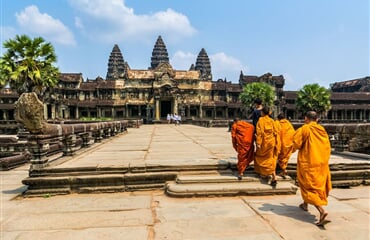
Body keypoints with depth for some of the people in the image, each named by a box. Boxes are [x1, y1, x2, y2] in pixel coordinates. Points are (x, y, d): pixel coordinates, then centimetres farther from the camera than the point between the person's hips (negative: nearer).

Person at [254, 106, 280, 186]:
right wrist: (276, 143, 8)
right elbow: (276, 132, 2)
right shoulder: (272, 121, 4)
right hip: (272, 142, 4)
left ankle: (263, 173, 25)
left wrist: (258, 143, -16)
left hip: (264, 142, -4)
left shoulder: (261, 120, -9)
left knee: (261, 157, 19)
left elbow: (259, 132, -16)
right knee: (271, 159, 8)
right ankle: (274, 177, -2)